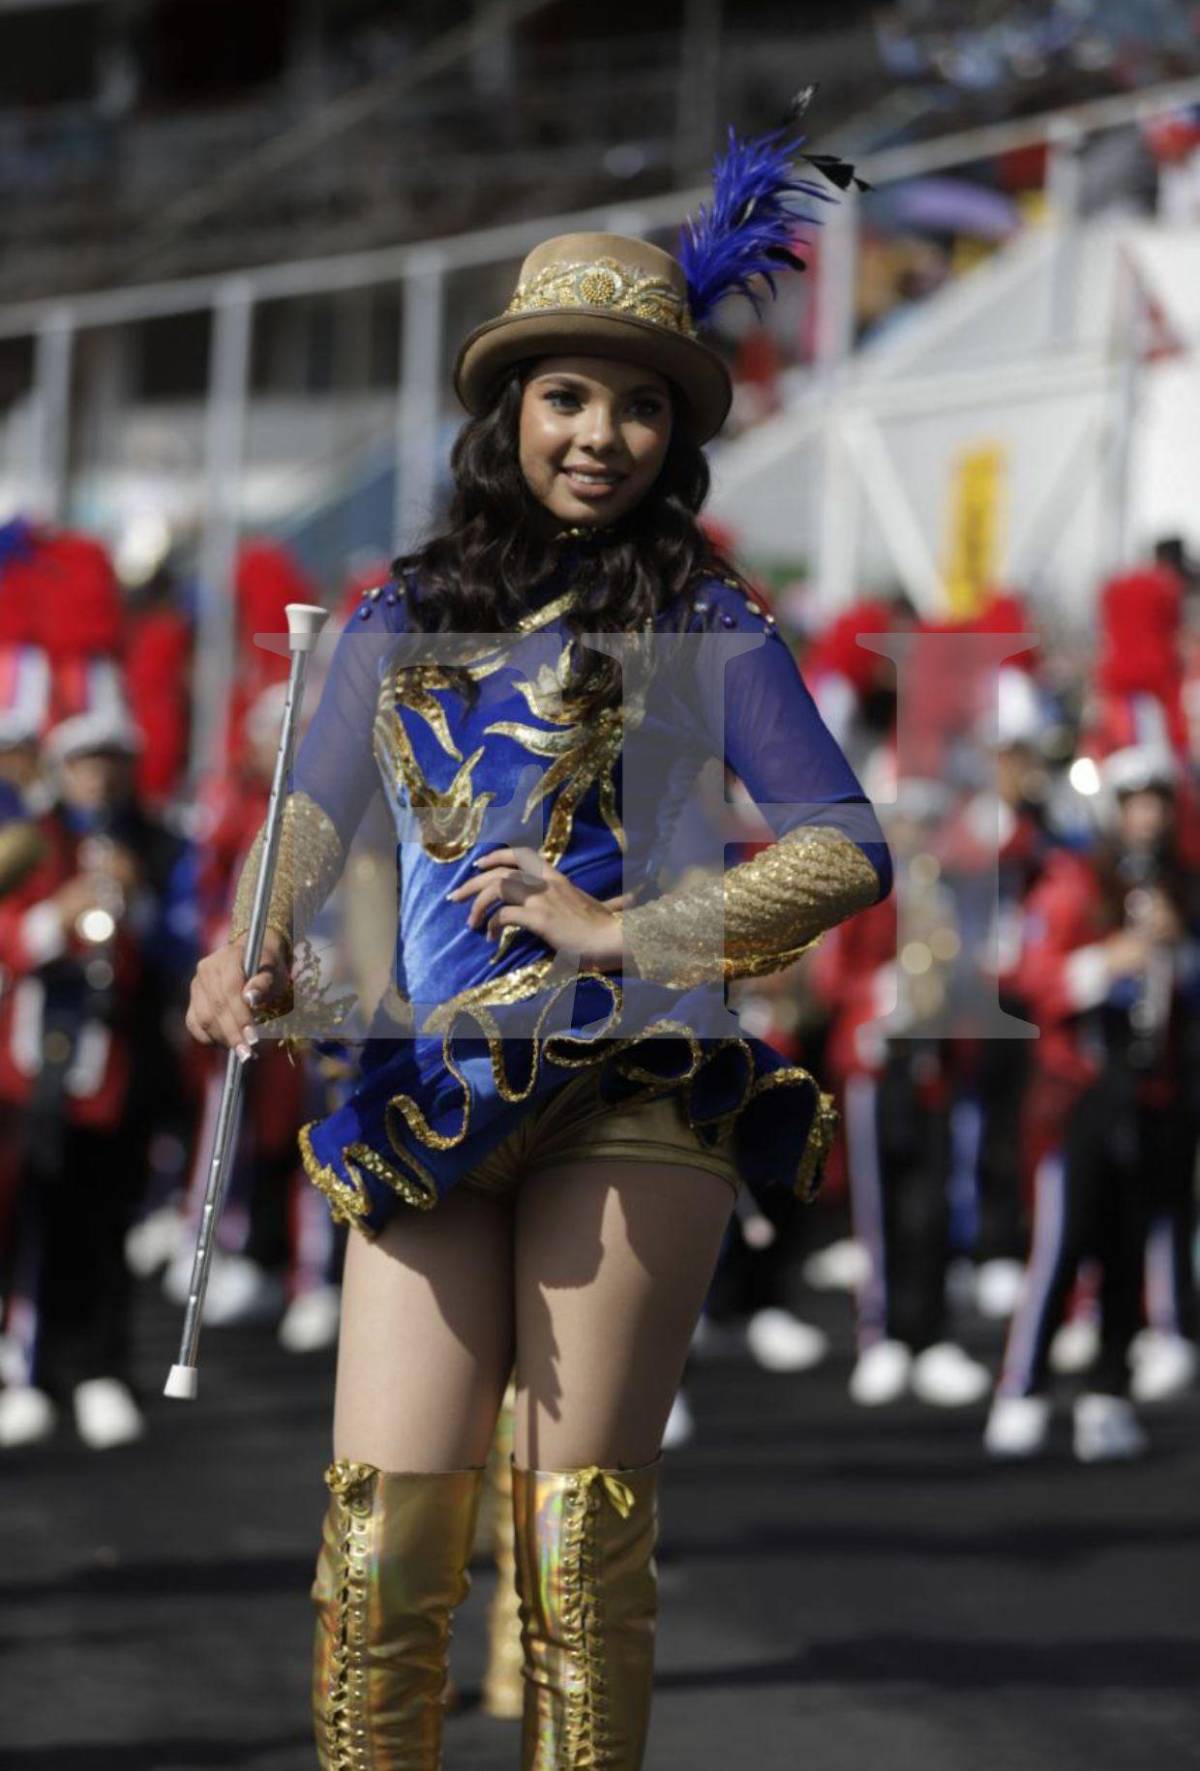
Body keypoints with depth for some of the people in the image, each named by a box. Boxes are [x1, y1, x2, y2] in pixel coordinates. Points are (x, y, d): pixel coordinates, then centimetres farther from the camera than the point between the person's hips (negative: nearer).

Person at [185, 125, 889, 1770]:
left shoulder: (698, 620, 4)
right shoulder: (405, 614, 15)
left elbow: (850, 848, -2)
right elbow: (313, 817, 12)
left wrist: (624, 931, -11)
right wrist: (247, 956, -9)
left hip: (627, 1083, -3)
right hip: (431, 1092, 3)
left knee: (579, 1543, -5)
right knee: (378, 1535, -5)